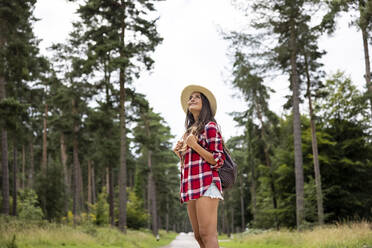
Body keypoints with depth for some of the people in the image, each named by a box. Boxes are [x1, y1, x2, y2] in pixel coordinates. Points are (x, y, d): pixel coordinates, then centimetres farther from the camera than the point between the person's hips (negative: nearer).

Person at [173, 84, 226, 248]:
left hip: (206, 185, -8)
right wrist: (179, 153, 11)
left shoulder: (210, 126, 2)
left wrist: (194, 146, -13)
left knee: (207, 235, -16)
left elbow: (218, 161, -6)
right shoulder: (190, 130, 25)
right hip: (191, 188, 8)